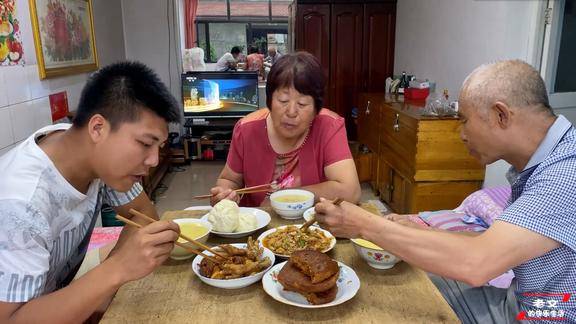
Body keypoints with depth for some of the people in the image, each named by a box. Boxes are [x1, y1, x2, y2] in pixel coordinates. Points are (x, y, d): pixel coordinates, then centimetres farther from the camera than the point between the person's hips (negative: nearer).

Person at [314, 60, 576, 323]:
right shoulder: (533, 165, 2)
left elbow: (475, 264, -35)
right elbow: (495, 247, 6)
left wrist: (365, 225, -28)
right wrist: (423, 233, -4)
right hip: (520, 302, 7)